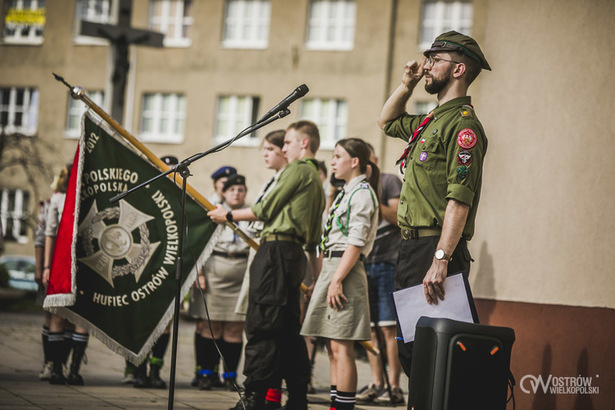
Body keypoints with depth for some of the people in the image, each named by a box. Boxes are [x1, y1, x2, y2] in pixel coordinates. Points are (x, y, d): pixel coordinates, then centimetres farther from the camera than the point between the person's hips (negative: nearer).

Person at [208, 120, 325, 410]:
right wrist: (318, 276, 25)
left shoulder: (298, 169, -5)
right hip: (296, 253, 10)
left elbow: (265, 210, -7)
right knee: (287, 329, 11)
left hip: (277, 250, -10)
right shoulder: (316, 180, 23)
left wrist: (229, 216, 5)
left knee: (260, 325, -11)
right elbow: (314, 238, 24)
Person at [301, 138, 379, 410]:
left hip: (345, 270, -10)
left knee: (341, 346, -10)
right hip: (331, 266, 10)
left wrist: (337, 280, -21)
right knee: (333, 348, 9)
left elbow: (356, 243, -17)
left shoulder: (362, 193, -10)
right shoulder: (346, 193, 19)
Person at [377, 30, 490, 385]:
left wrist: (441, 260, -28)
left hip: (434, 248, -10)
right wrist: (407, 85, 23)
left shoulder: (463, 124, -12)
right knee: (409, 349, 11)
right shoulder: (432, 121, 19)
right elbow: (387, 121, 41)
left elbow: (460, 200, -21)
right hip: (412, 248, 10)